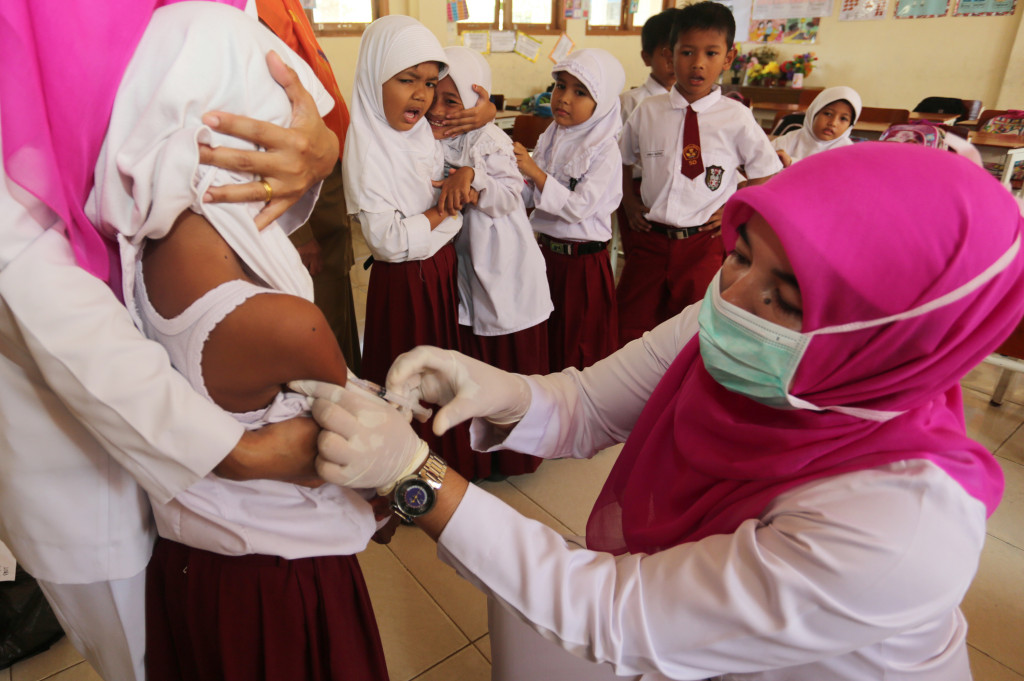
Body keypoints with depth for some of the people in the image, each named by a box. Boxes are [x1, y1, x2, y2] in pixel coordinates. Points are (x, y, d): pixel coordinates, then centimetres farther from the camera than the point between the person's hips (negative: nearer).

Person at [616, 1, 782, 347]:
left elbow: (771, 176, 6)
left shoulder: (735, 118, -4)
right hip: (649, 238, 2)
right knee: (630, 330, 10)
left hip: (704, 244, -2)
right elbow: (618, 161, 16)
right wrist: (629, 202, 4)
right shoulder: (647, 111, 2)